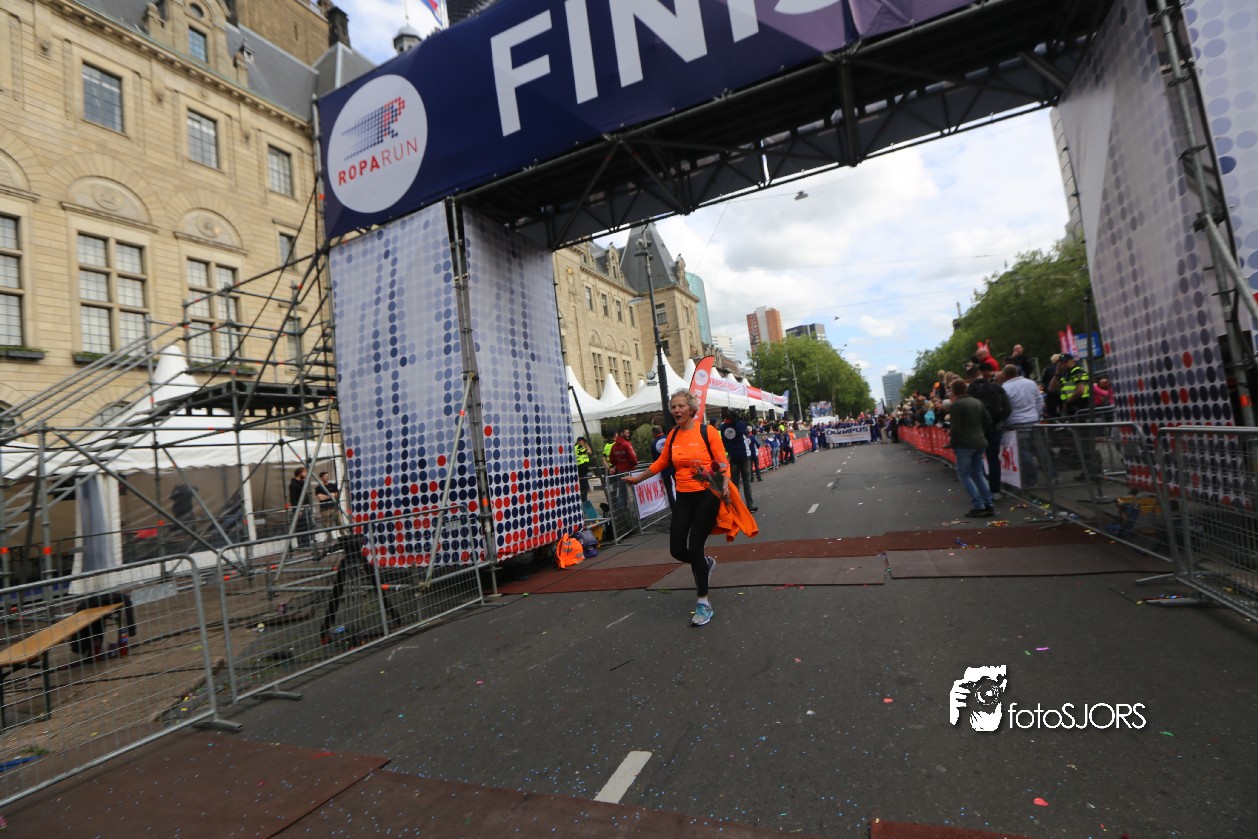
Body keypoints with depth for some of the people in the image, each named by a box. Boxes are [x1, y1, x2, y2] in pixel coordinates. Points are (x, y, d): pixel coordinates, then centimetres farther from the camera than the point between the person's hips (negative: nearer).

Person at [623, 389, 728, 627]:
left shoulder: (707, 431, -8)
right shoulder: (673, 435, 6)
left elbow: (723, 463, -9)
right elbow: (661, 463, 19)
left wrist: (723, 485, -27)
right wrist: (638, 478, 26)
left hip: (706, 496, -5)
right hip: (684, 497, 5)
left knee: (694, 547, -6)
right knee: (677, 550, 2)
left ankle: (704, 603, 13)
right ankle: (705, 564, 38)